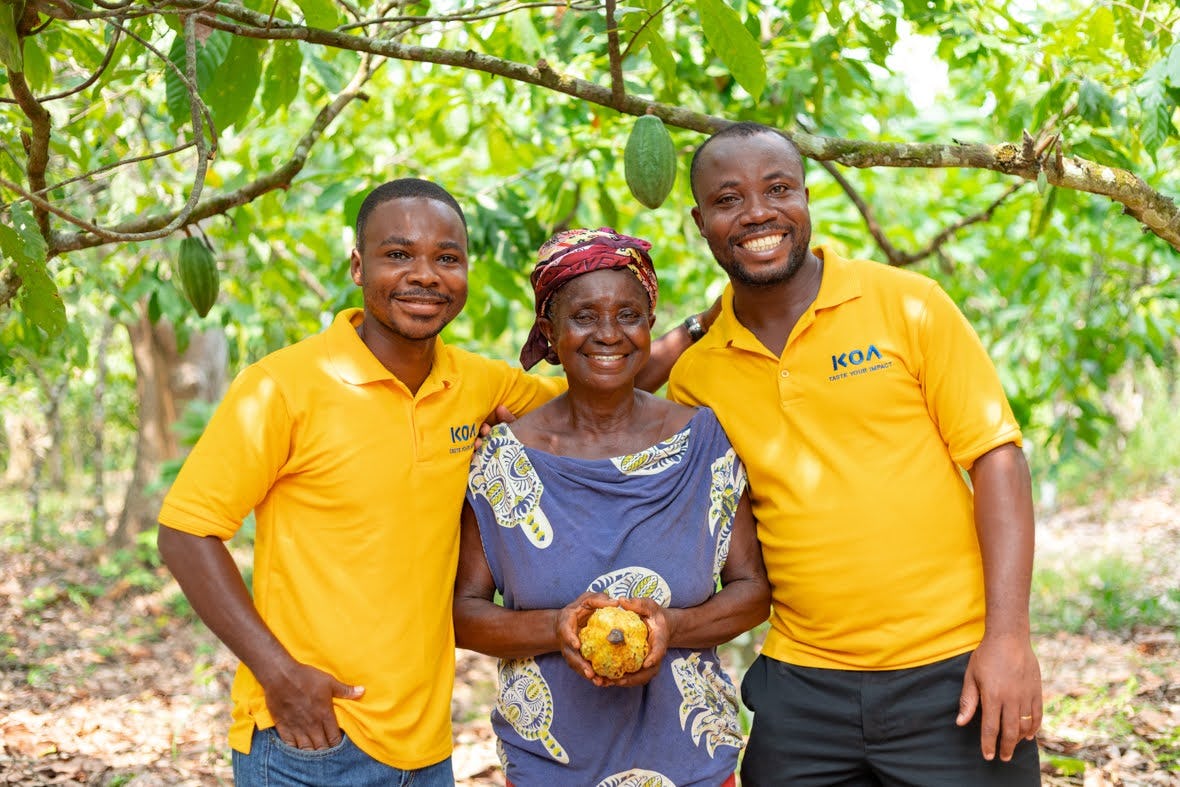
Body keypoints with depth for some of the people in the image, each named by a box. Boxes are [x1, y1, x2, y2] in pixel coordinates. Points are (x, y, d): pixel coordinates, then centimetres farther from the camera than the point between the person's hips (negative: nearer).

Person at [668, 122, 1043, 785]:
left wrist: (1008, 636, -12)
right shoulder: (694, 376, 4)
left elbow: (996, 458, -5)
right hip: (798, 689, 3)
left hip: (952, 674, -2)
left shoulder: (908, 305, -4)